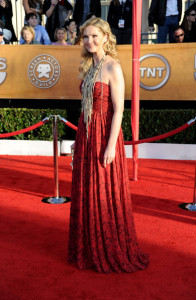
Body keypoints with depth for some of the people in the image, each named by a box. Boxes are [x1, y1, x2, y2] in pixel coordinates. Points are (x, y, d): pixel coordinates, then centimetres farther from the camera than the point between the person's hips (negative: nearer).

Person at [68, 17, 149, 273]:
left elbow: (118, 110, -15)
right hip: (86, 135, 8)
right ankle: (89, 249, 29)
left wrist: (111, 145, -20)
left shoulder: (112, 67, -10)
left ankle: (112, 253, 20)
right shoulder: (88, 67, 13)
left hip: (104, 136, -8)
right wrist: (80, 140, 14)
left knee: (106, 195, 1)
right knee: (85, 193, 13)